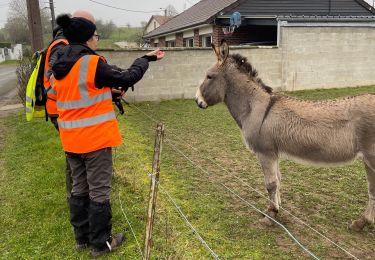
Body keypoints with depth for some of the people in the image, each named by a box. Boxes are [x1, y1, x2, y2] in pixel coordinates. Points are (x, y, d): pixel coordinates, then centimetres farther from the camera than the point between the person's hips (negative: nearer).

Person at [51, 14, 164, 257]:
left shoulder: (60, 66, 7)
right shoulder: (93, 64, -17)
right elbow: (127, 77, -10)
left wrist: (111, 89, 11)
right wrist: (145, 60, 5)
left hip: (71, 139, 8)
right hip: (95, 138, -7)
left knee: (79, 188, 18)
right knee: (99, 191, 4)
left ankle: (82, 237, 32)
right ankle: (101, 243, 17)